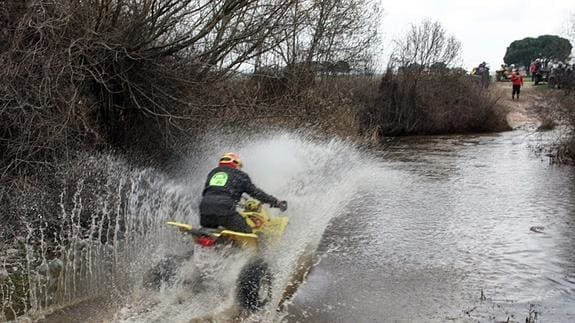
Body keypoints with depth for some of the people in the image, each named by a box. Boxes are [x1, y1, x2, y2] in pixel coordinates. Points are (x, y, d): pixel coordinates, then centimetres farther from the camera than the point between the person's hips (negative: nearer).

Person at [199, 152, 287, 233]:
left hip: (205, 207, 5)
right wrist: (276, 202, 14)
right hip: (224, 210, -5)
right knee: (247, 232, 1)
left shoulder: (213, 172, 27)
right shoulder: (239, 175, 14)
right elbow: (255, 192, 11)